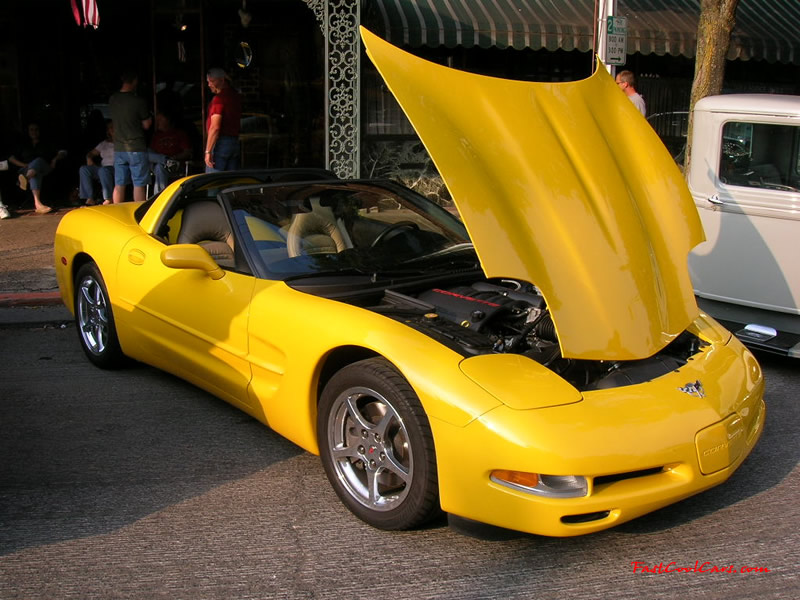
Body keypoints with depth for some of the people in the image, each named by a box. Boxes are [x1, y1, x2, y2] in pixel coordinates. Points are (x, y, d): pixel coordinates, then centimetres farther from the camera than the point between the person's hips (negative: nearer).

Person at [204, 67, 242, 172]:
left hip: (220, 143, -8)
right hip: (235, 142, 9)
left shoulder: (219, 98, -13)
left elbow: (215, 127, -19)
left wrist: (208, 151, -19)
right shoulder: (236, 96, 12)